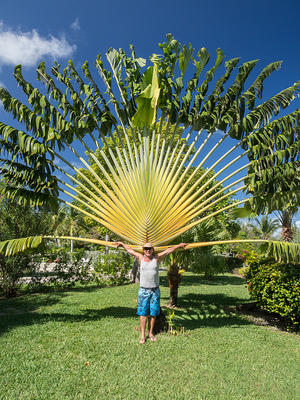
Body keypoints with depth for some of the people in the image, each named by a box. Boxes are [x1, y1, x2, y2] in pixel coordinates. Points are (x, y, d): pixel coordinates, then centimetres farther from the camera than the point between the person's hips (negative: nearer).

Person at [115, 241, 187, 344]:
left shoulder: (156, 257, 0)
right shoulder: (141, 257, 1)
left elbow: (169, 250, 6)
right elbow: (129, 249, 12)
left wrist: (179, 246, 10)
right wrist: (122, 244, 19)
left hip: (155, 290, 1)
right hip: (144, 290, -1)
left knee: (153, 313, 9)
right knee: (143, 313, 2)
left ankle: (151, 333, 24)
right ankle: (143, 335, 13)